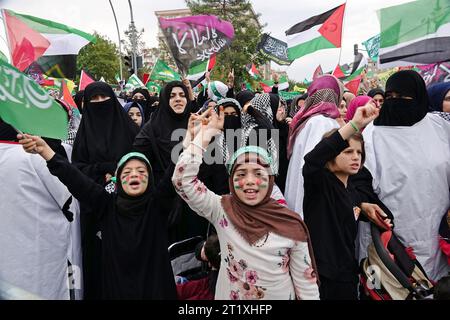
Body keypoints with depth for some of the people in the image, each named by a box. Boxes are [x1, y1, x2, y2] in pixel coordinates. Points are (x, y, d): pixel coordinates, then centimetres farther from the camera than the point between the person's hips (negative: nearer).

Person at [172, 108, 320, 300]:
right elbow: (183, 179, -24)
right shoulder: (222, 211, -14)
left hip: (281, 296, 0)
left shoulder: (291, 225, -15)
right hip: (228, 296, 1)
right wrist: (207, 132, -22)